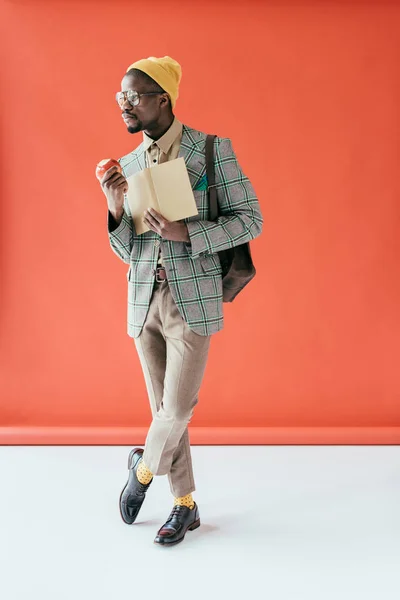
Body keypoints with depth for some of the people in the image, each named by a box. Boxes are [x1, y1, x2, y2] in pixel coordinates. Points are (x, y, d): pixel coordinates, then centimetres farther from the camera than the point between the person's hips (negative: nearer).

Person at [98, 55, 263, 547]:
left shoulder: (213, 150, -5)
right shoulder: (128, 166, 8)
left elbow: (250, 220, -7)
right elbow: (126, 251, 9)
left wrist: (184, 232, -19)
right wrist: (115, 207, -11)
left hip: (193, 299, -4)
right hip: (143, 299, 5)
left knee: (177, 407, -3)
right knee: (164, 406, 11)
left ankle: (143, 466, 29)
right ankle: (185, 503, 27)